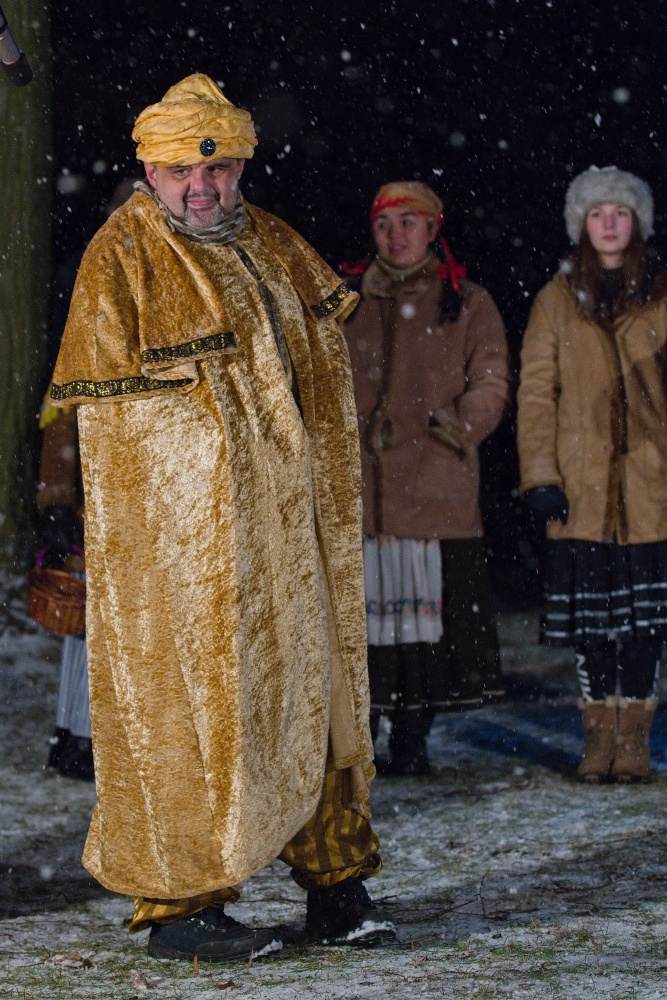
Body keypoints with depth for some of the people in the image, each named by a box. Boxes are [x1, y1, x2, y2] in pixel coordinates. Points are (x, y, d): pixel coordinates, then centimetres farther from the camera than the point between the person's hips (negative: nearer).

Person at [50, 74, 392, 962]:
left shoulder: (272, 244, 12)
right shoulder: (122, 257, -8)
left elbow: (317, 367, 23)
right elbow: (105, 403, -10)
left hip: (285, 517, 7)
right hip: (178, 530, -7)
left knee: (310, 682, 10)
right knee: (186, 699, -4)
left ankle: (334, 883, 21)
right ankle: (178, 901, 5)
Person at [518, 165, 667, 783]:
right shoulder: (558, 301, 7)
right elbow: (536, 391, 4)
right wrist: (540, 473, -6)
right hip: (582, 487, 0)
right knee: (591, 615, 1)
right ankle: (600, 733, 9)